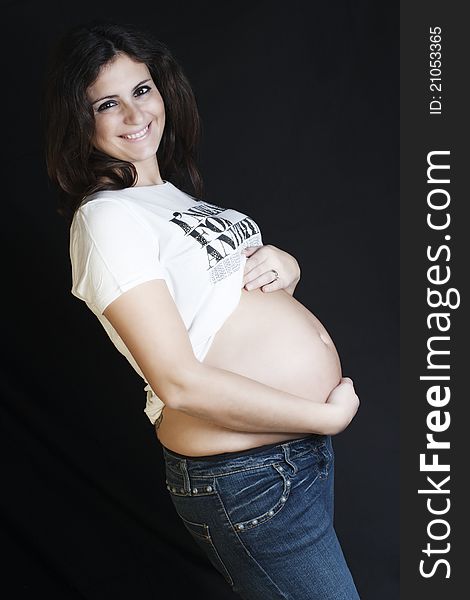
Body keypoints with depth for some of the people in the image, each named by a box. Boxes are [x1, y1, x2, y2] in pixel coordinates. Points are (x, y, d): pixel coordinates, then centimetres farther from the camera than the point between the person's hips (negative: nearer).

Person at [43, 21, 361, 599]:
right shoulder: (105, 218, -16)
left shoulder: (175, 191, 11)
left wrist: (284, 264, -4)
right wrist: (329, 416, -17)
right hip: (247, 478, -9)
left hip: (304, 441, 9)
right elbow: (179, 383, -24)